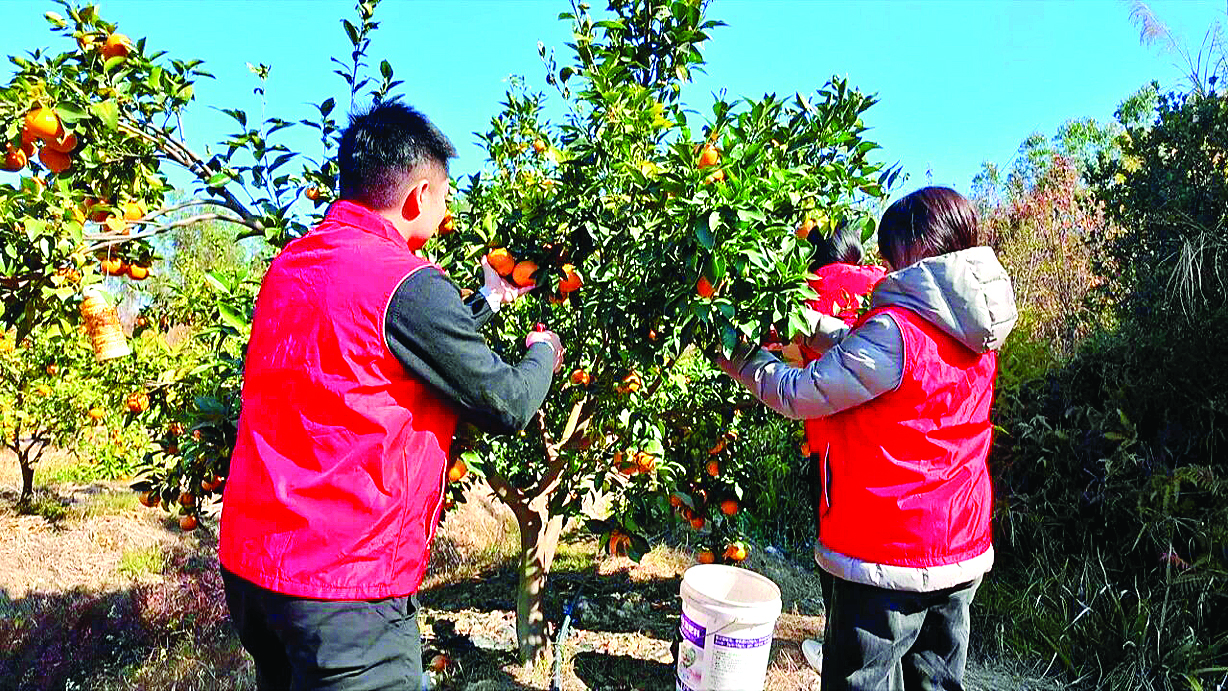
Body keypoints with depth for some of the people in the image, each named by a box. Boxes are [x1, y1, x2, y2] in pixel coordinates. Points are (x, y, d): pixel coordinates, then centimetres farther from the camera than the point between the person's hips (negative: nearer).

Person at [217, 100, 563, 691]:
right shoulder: (407, 283, -19)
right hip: (343, 584, -9)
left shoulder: (289, 264, 7)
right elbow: (505, 405, -10)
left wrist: (483, 304, 28)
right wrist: (542, 353, 10)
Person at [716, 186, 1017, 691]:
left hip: (886, 558, -8)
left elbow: (799, 396, -15)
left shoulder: (895, 331, -23)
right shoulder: (977, 338, 3)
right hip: (963, 554, 8)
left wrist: (741, 363, 2)